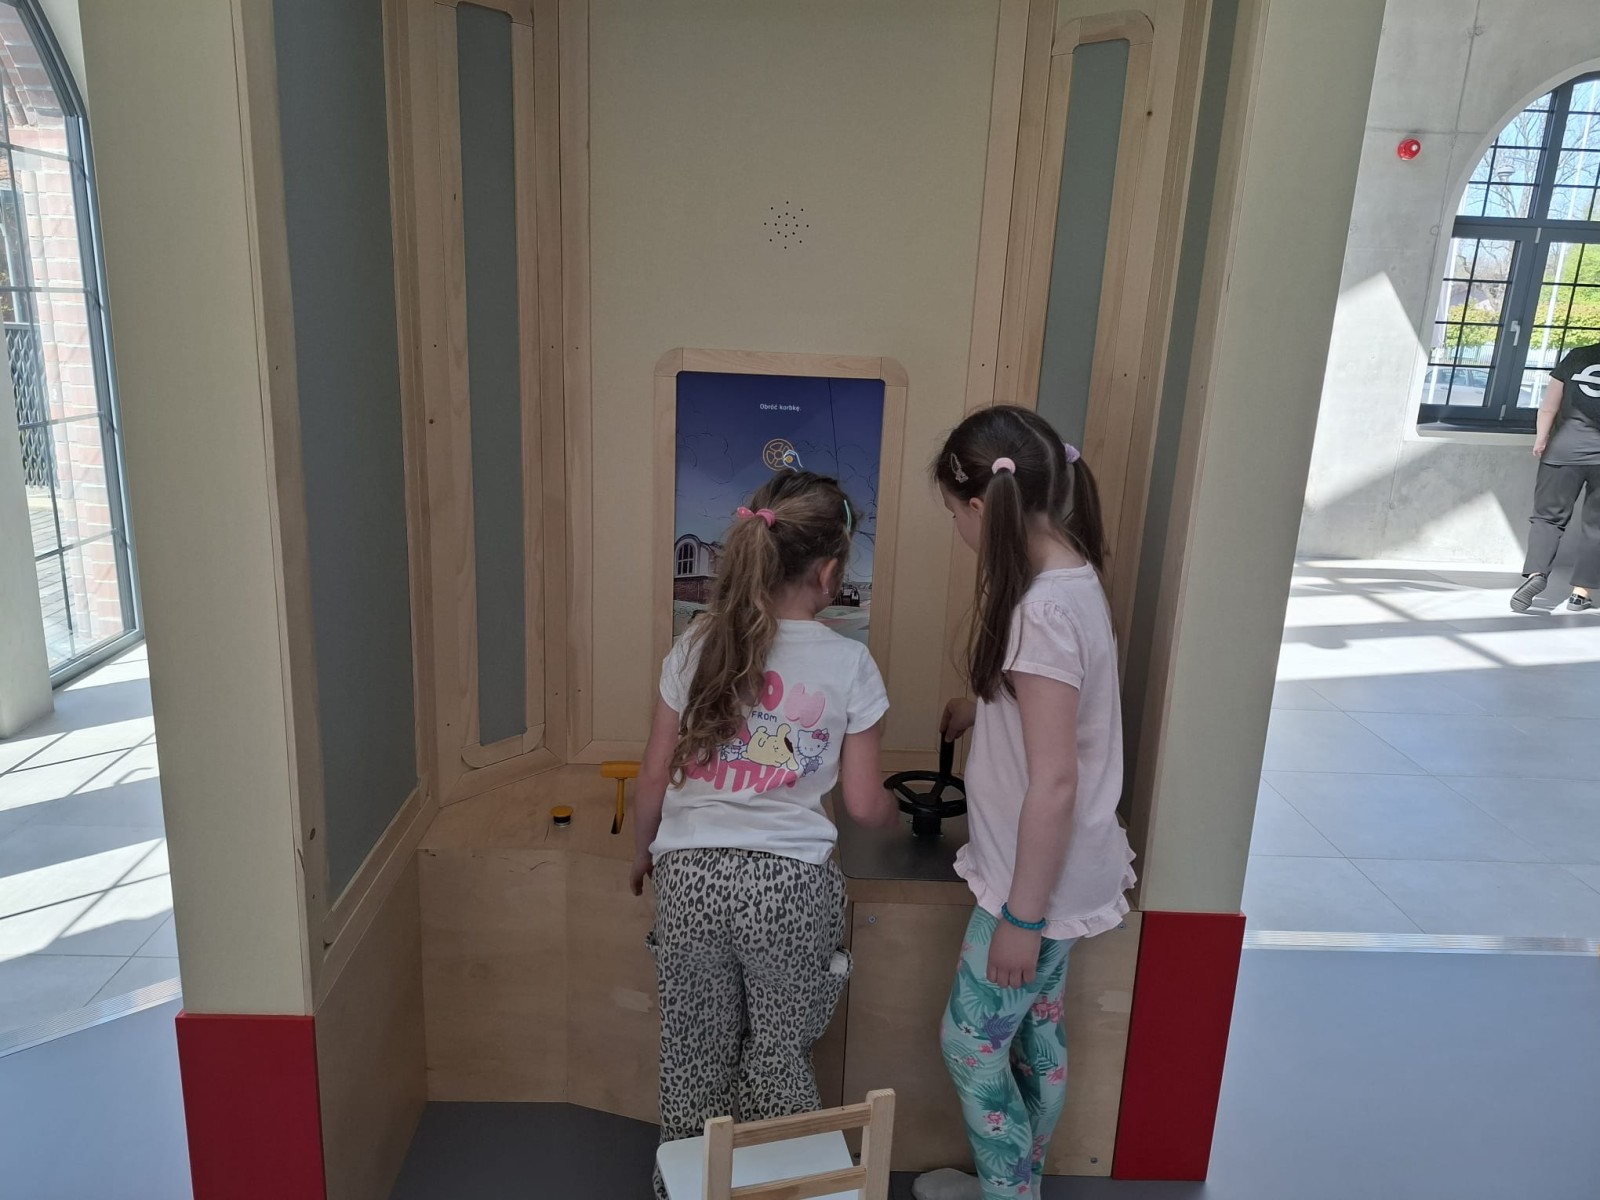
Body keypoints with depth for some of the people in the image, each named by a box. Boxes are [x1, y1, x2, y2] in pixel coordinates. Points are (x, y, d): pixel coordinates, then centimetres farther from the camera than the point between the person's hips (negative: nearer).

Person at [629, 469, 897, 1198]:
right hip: (787, 882, -2)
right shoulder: (848, 664, -8)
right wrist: (898, 815, 20)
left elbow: (654, 776, 2)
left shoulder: (697, 645, -3)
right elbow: (863, 804, -3)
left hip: (690, 875, 2)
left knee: (696, 1048, 20)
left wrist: (642, 853, 20)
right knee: (779, 1051, 18)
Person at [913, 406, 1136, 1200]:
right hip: (1055, 875, 9)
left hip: (1038, 882, -9)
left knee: (971, 1041, 10)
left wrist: (1021, 915, -19)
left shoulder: (1044, 611, -29)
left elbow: (1055, 782, -27)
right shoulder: (1069, 579, 1)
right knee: (1034, 1037, 24)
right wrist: (974, 710, 35)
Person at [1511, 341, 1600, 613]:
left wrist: (1541, 438, 9)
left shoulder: (1577, 357, 4)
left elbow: (1549, 407, 2)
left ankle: (1536, 573, -17)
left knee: (1549, 515, 5)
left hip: (1565, 449, 0)